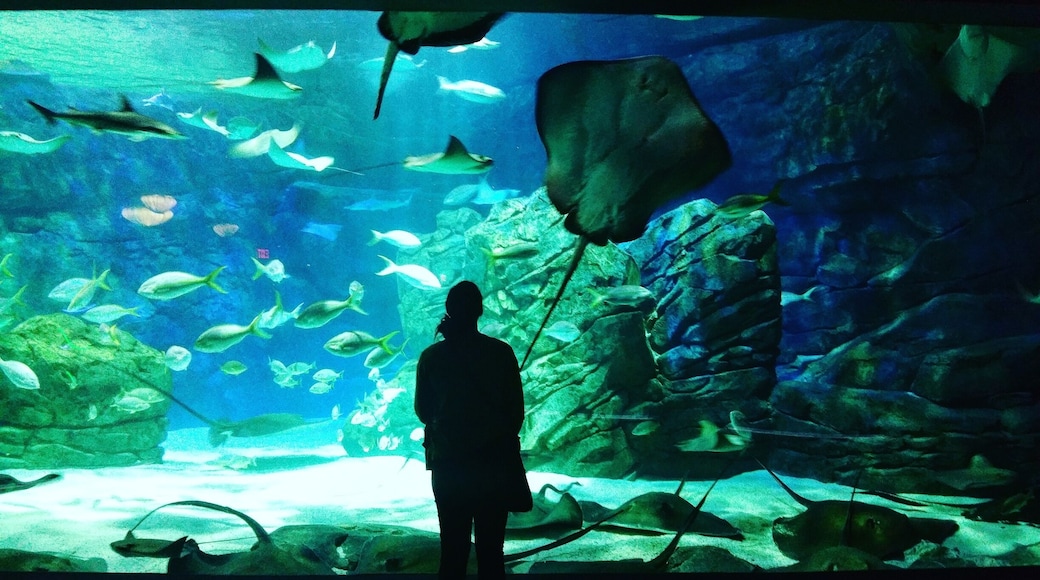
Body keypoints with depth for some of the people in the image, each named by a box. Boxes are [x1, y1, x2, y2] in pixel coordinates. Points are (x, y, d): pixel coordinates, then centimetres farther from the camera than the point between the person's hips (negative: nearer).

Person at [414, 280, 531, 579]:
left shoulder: (431, 356, -4)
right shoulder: (501, 352, -7)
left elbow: (422, 411, 4)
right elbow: (516, 409, -3)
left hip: (448, 463, 1)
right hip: (495, 461, -1)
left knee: (453, 547, 11)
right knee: (491, 547, 9)